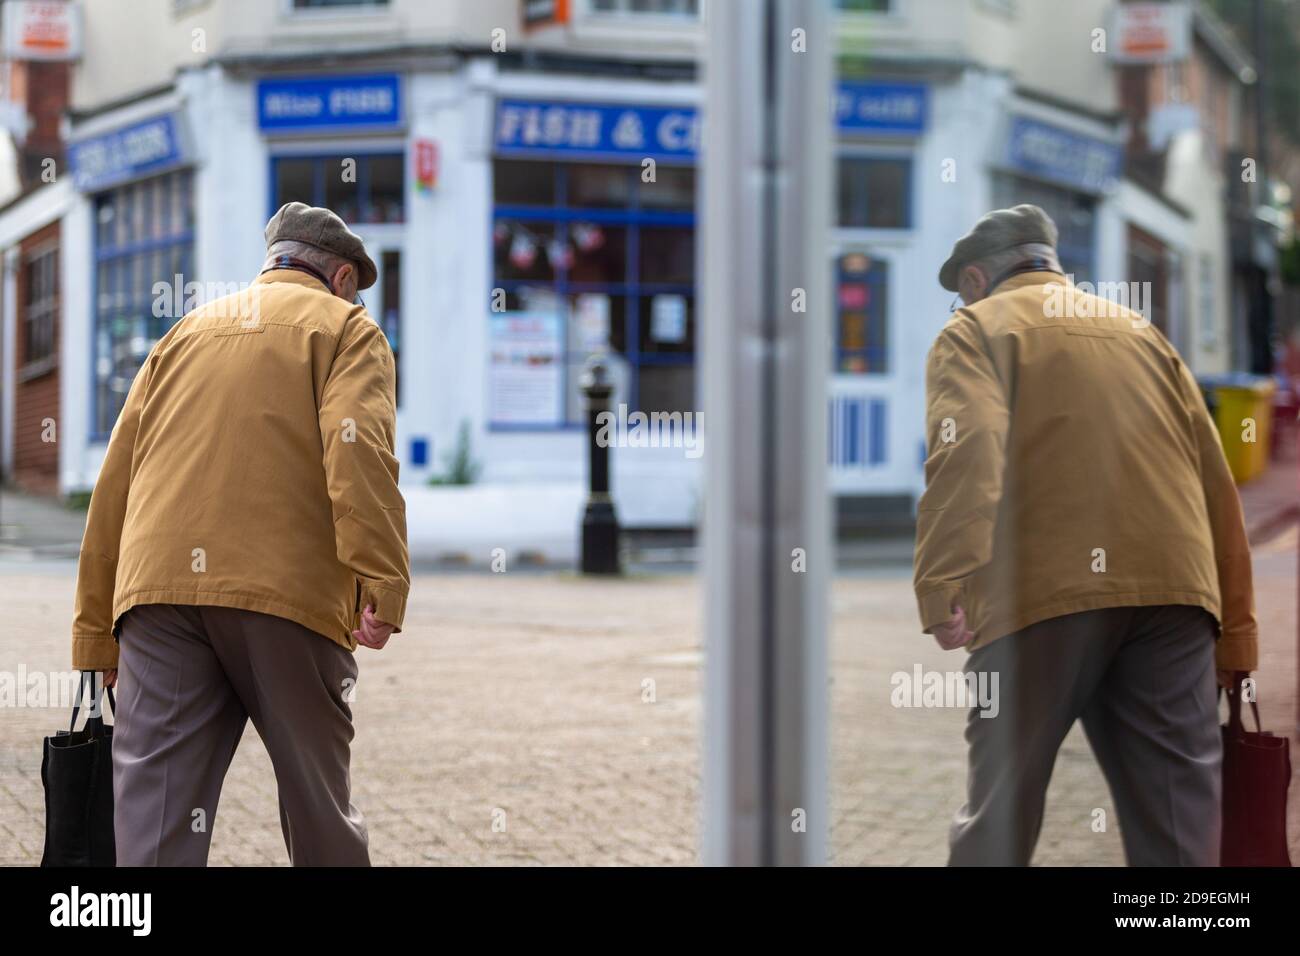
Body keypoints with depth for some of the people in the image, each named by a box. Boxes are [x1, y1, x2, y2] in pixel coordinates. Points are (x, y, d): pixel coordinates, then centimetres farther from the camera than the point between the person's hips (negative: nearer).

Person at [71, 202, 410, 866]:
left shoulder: (185, 333, 26)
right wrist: (384, 587, -17)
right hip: (287, 589, -3)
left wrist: (96, 635, 22)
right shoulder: (345, 327, 12)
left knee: (155, 813, -3)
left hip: (158, 588, 4)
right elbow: (358, 447, -9)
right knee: (317, 801, 9)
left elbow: (113, 485, 21)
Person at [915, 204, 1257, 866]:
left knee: (1002, 806, 6)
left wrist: (941, 590, -19)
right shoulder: (1141, 331, 25)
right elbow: (1216, 482, 19)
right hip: (1174, 588, 4)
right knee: (1177, 820, 2)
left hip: (1046, 592, -4)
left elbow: (967, 452, -11)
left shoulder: (977, 329, 10)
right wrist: (1234, 634, 19)